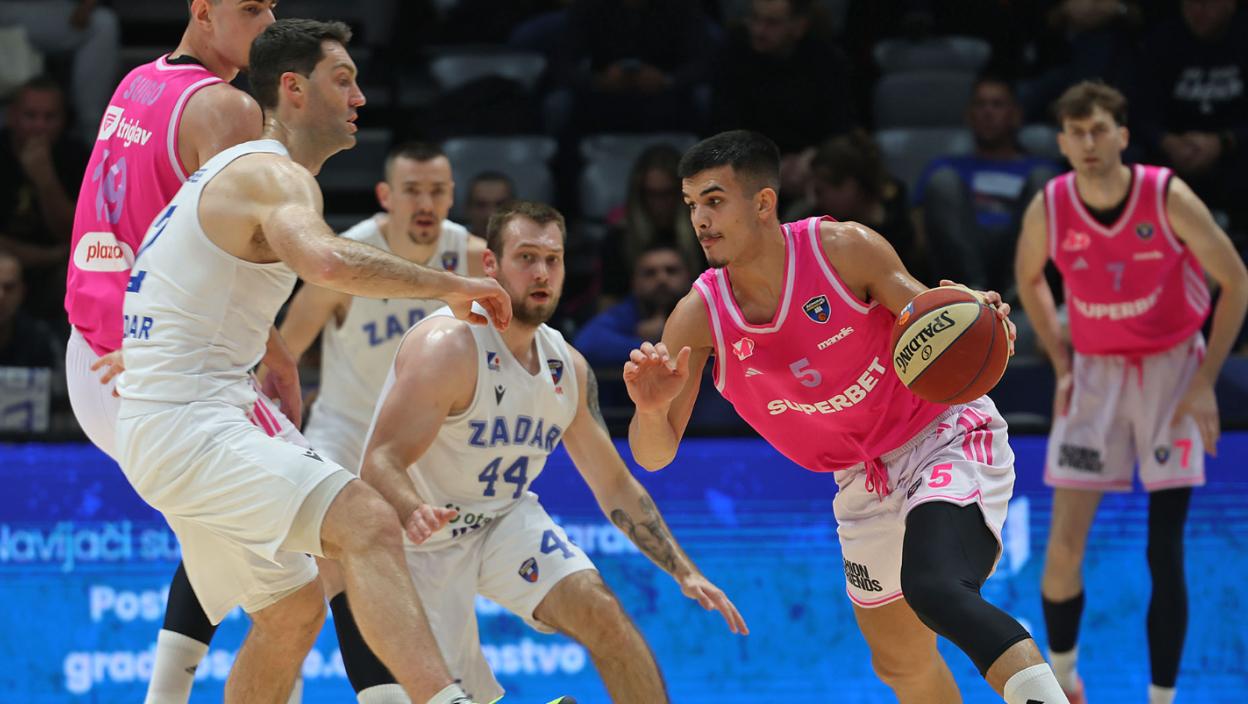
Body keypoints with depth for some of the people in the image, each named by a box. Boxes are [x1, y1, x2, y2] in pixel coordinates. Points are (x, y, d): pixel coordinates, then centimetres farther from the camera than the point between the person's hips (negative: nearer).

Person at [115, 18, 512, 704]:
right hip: (189, 425, -11)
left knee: (294, 608, 20)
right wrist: (451, 286, -25)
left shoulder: (233, 171, 21)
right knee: (369, 522, -28)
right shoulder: (276, 175, -12)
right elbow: (328, 262, -33)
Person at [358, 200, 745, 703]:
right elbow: (379, 464, -31)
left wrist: (684, 571, 2)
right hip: (423, 542, -5)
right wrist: (417, 513, -53)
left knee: (598, 608, -19)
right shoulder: (450, 347, -24)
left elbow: (615, 486, 9)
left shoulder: (568, 368, -1)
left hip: (503, 521, 5)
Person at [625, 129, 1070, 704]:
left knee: (933, 590, -34)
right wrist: (652, 409, -32)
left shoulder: (843, 248, -19)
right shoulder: (700, 315, -10)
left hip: (947, 435, -6)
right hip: (864, 482, 6)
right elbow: (654, 456, -9)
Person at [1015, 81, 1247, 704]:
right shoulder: (1048, 210, -12)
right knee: (1064, 545, -4)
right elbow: (1029, 279, 11)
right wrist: (1061, 365, 3)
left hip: (1171, 366, -2)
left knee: (1164, 552, -8)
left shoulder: (1168, 198, -19)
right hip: (1095, 370, 2)